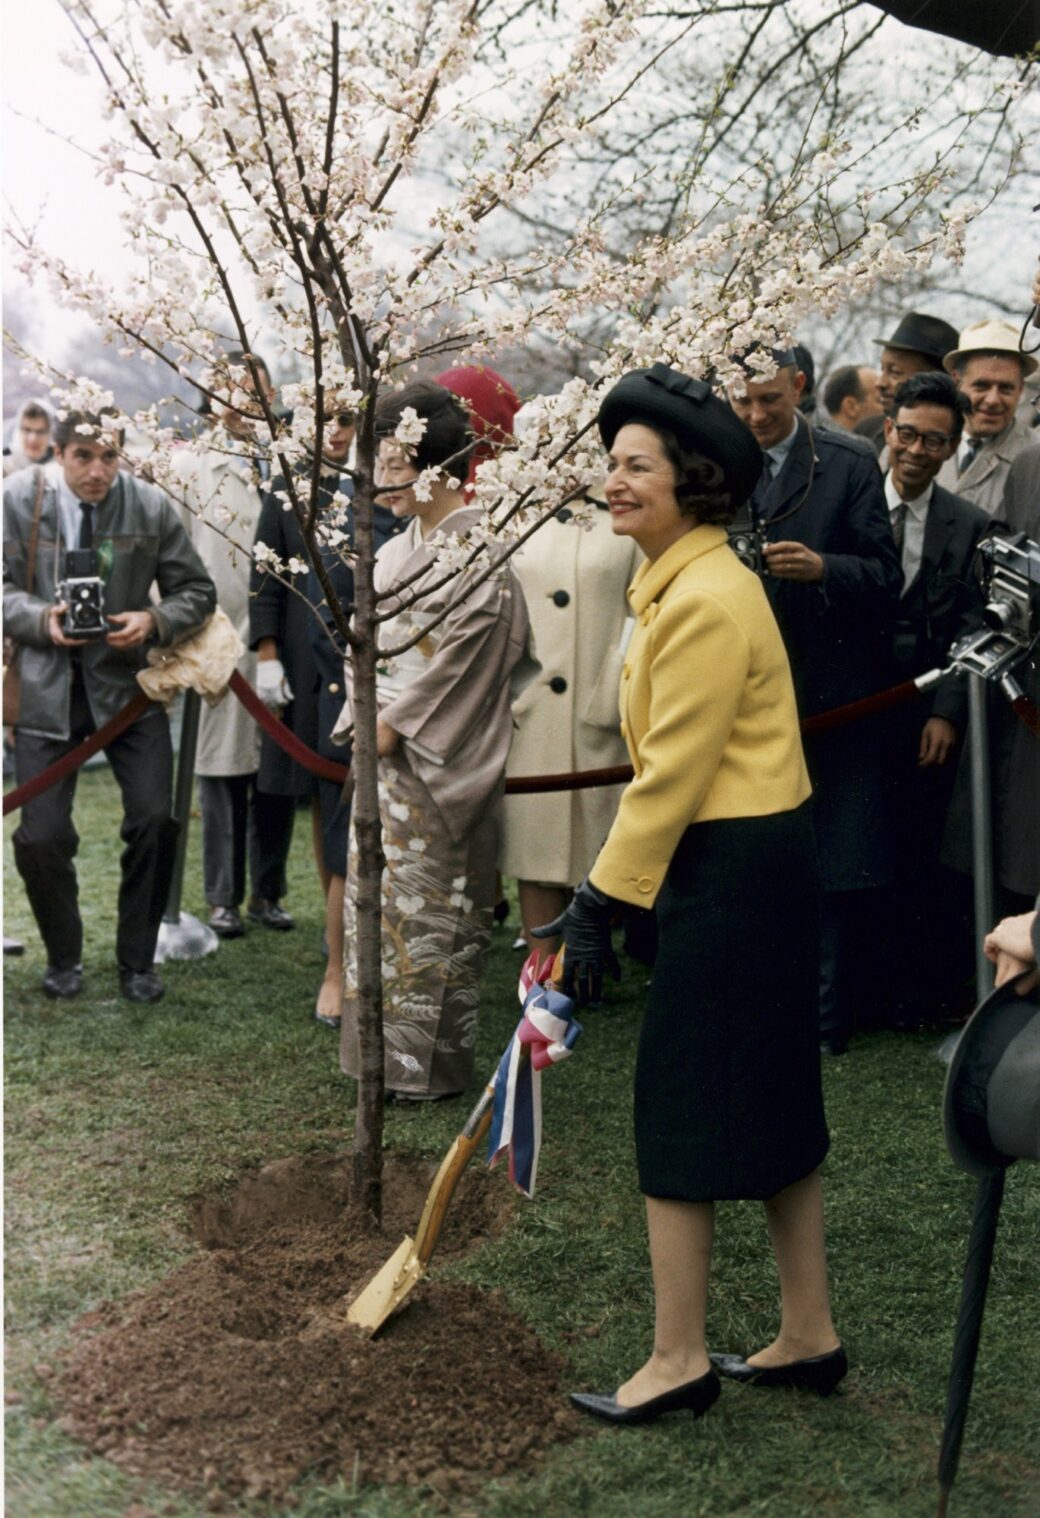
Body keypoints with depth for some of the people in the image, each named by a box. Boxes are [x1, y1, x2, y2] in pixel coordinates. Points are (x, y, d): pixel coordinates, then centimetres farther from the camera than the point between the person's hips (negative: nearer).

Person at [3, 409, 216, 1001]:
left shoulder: (153, 507, -7)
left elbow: (197, 592, 1)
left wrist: (155, 621, -18)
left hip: (127, 682, 0)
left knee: (155, 820, -10)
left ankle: (138, 962, 12)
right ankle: (64, 958, 23)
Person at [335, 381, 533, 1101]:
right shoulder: (399, 549, 12)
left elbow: (459, 651, -18)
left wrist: (396, 719, -15)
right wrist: (369, 715, 8)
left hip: (437, 756, -8)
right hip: (385, 745, 8)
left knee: (427, 903, -2)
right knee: (378, 890, 12)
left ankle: (430, 1057, 9)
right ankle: (387, 1045, 22)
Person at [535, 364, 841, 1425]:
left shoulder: (706, 599, -20)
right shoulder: (675, 582, 12)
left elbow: (673, 772, -20)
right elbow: (665, 761, 16)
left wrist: (603, 905, -15)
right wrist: (603, 889, 15)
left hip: (732, 875, -10)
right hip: (750, 864, 10)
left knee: (681, 1112, -1)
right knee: (772, 1107, 16)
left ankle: (678, 1362, 12)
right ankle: (807, 1337, 28)